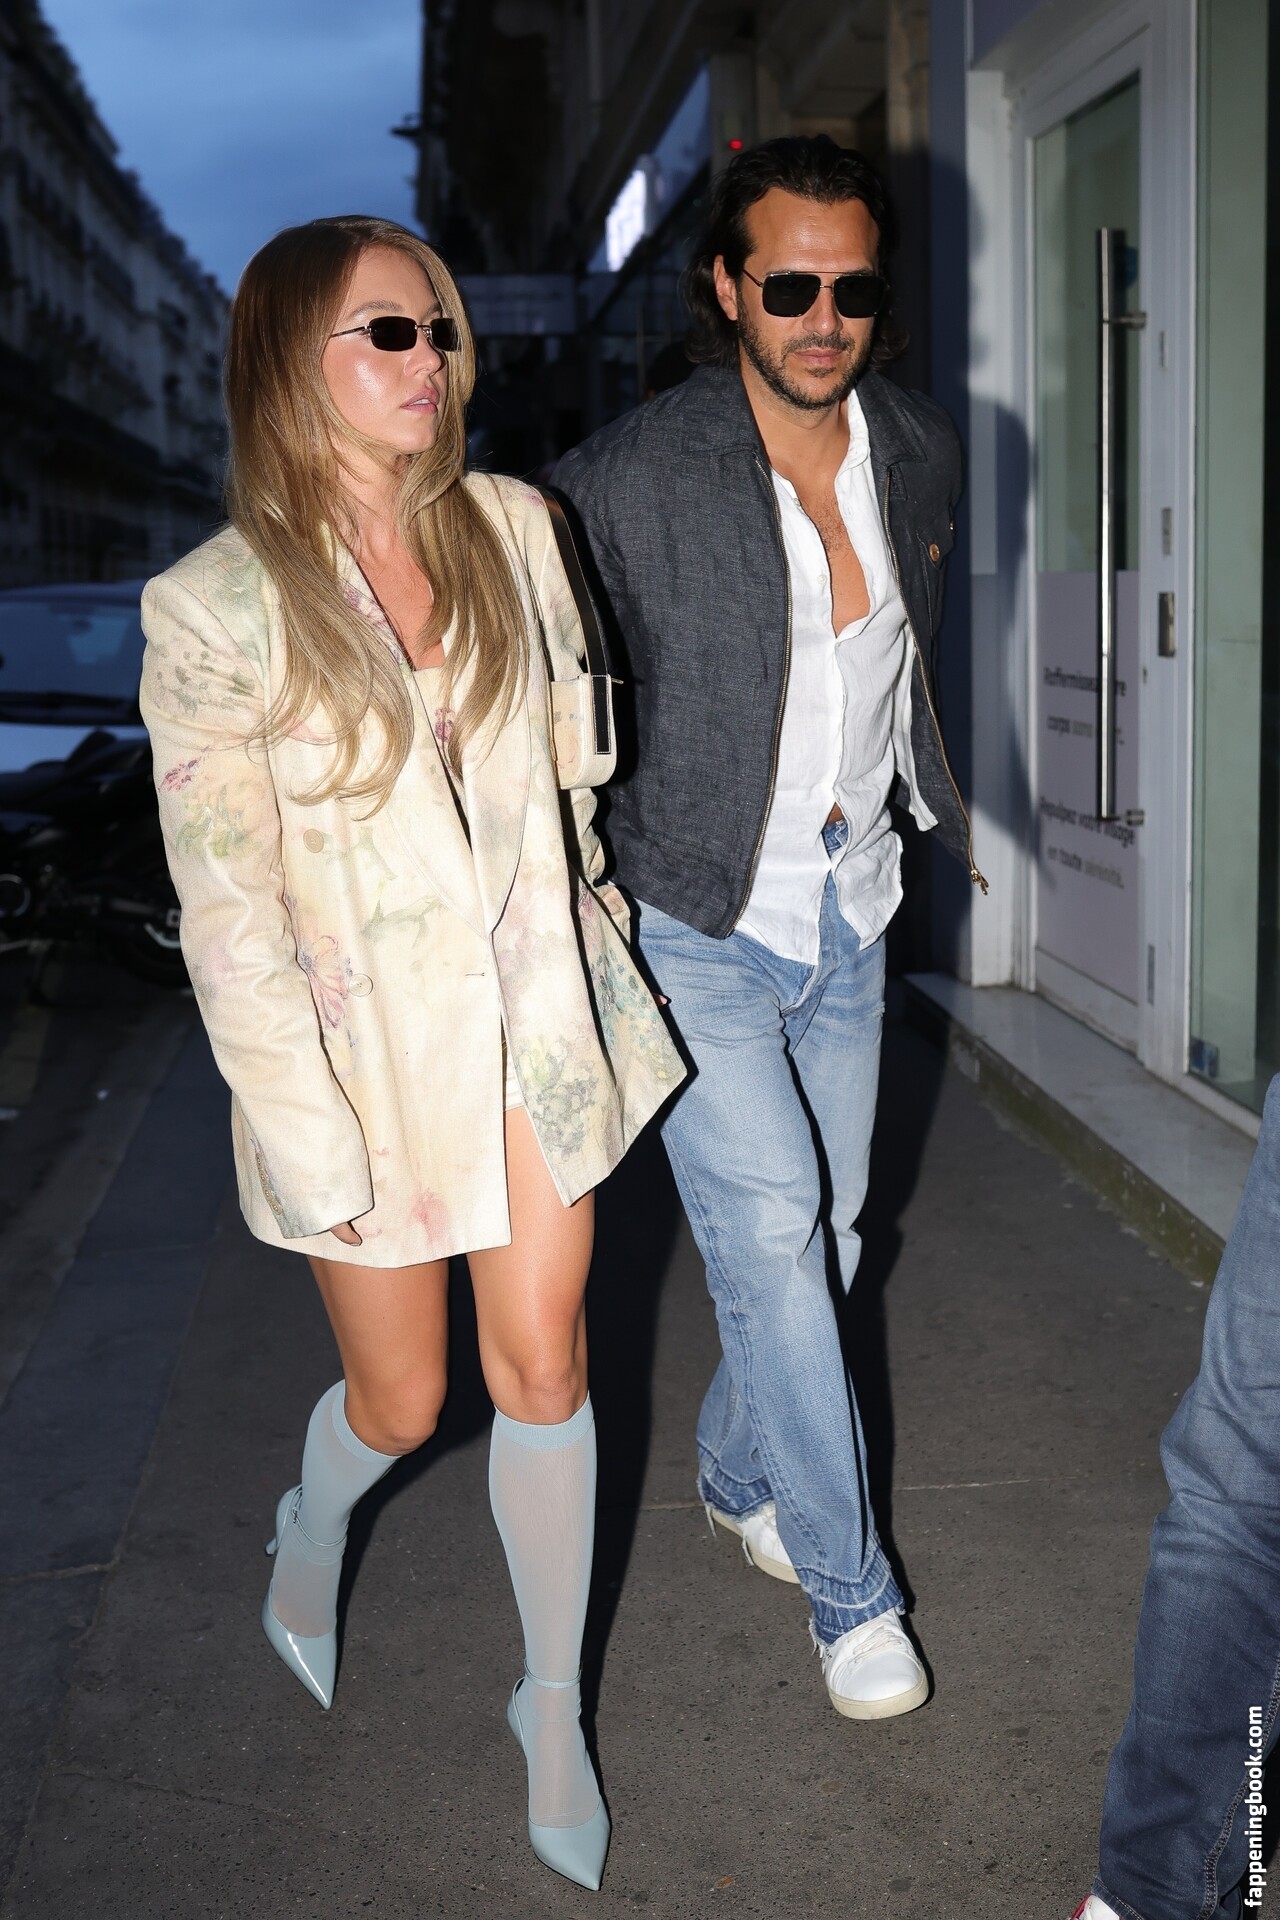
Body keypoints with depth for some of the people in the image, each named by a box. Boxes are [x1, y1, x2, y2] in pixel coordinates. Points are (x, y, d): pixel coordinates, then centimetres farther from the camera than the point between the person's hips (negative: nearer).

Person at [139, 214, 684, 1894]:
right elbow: (226, 906, -13)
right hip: (366, 1037, -3)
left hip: (533, 1008, 3)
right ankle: (311, 1538, 48)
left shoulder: (512, 528, -2)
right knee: (400, 1402, 11)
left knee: (542, 1367, 8)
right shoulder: (215, 607, -14)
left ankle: (555, 1705, 29)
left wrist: (593, 926, 15)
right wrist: (309, 1140, -14)